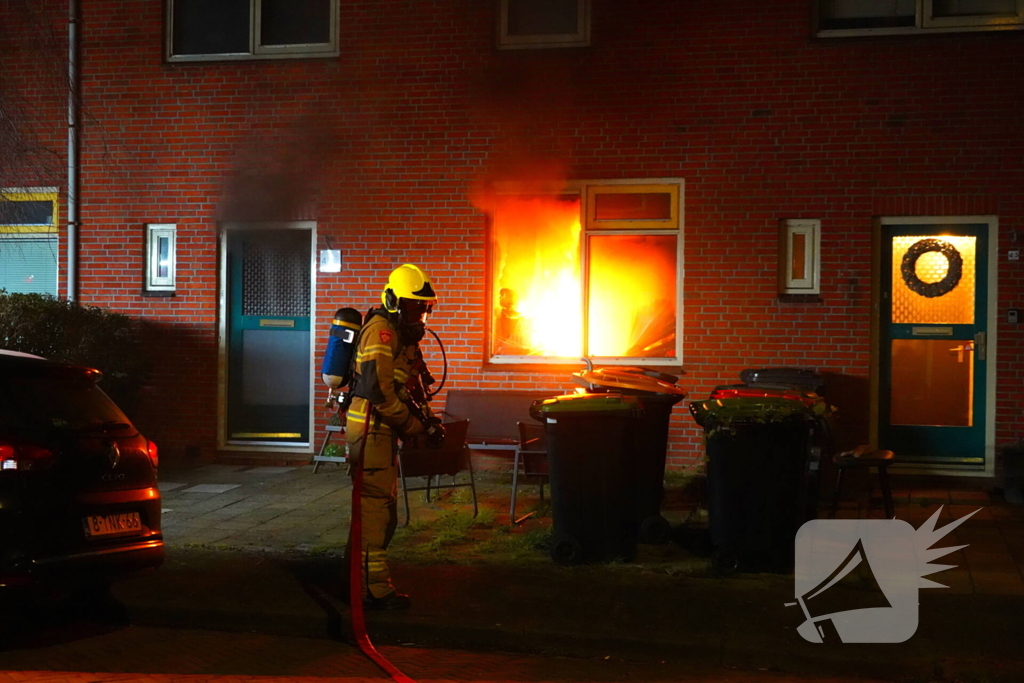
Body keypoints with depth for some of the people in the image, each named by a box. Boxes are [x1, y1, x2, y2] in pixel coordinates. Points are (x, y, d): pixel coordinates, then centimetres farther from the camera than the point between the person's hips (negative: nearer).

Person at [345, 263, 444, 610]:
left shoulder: (402, 334, 17)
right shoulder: (381, 331, -16)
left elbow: (413, 386, 21)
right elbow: (379, 389, -24)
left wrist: (429, 418, 4)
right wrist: (416, 426, -16)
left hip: (383, 429, 11)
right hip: (371, 427, -11)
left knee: (383, 506, 17)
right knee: (375, 505, -7)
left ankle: (359, 576, 27)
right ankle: (375, 588, -3)